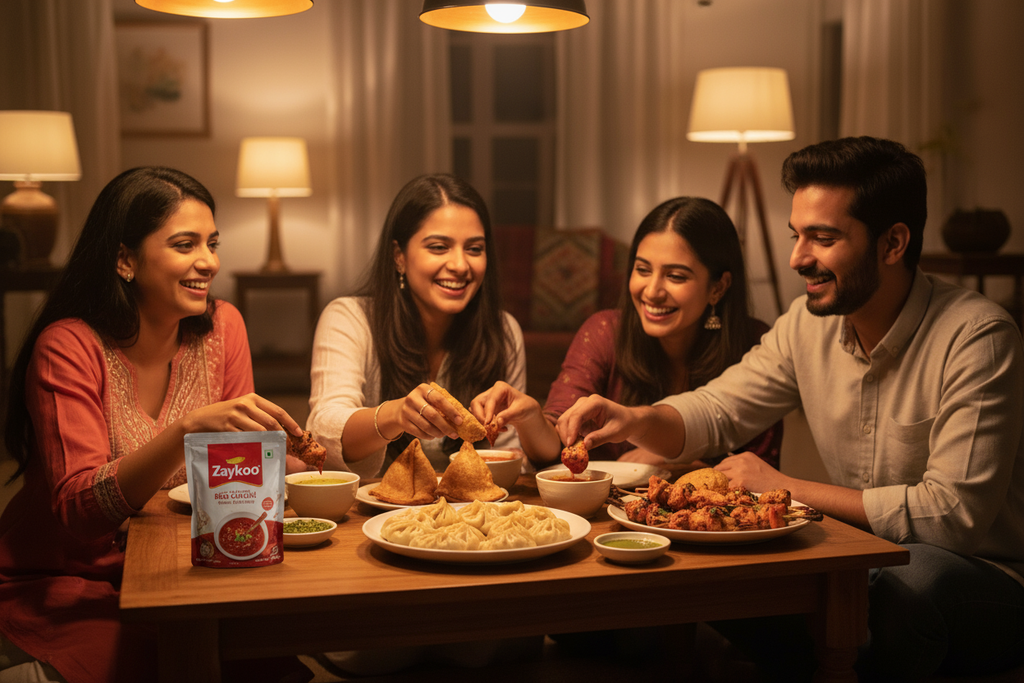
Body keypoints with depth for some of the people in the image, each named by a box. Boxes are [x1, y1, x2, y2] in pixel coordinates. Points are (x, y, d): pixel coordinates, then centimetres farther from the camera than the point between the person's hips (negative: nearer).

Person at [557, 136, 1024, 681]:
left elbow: (955, 512, -26)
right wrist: (636, 419, -17)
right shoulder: (809, 322, 0)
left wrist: (788, 489, -20)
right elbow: (714, 412, 6)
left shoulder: (977, 337, -20)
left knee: (911, 578, -38)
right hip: (863, 564, 5)